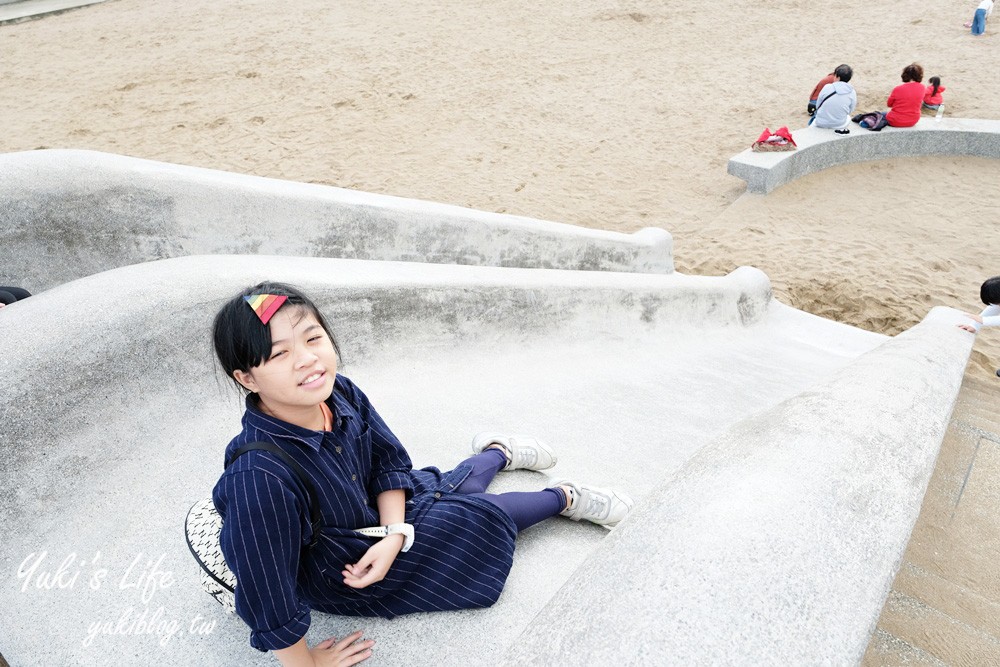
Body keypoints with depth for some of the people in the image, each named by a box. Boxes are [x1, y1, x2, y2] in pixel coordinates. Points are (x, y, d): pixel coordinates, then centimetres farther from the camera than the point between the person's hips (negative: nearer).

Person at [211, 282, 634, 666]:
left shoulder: (339, 393, -23)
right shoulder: (259, 480, -42)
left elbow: (388, 461, -7)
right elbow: (268, 596, -31)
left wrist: (394, 534, -21)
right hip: (340, 578, -4)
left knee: (453, 491, 23)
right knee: (480, 516, 5)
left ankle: (498, 451, 57)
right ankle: (564, 497, 32)